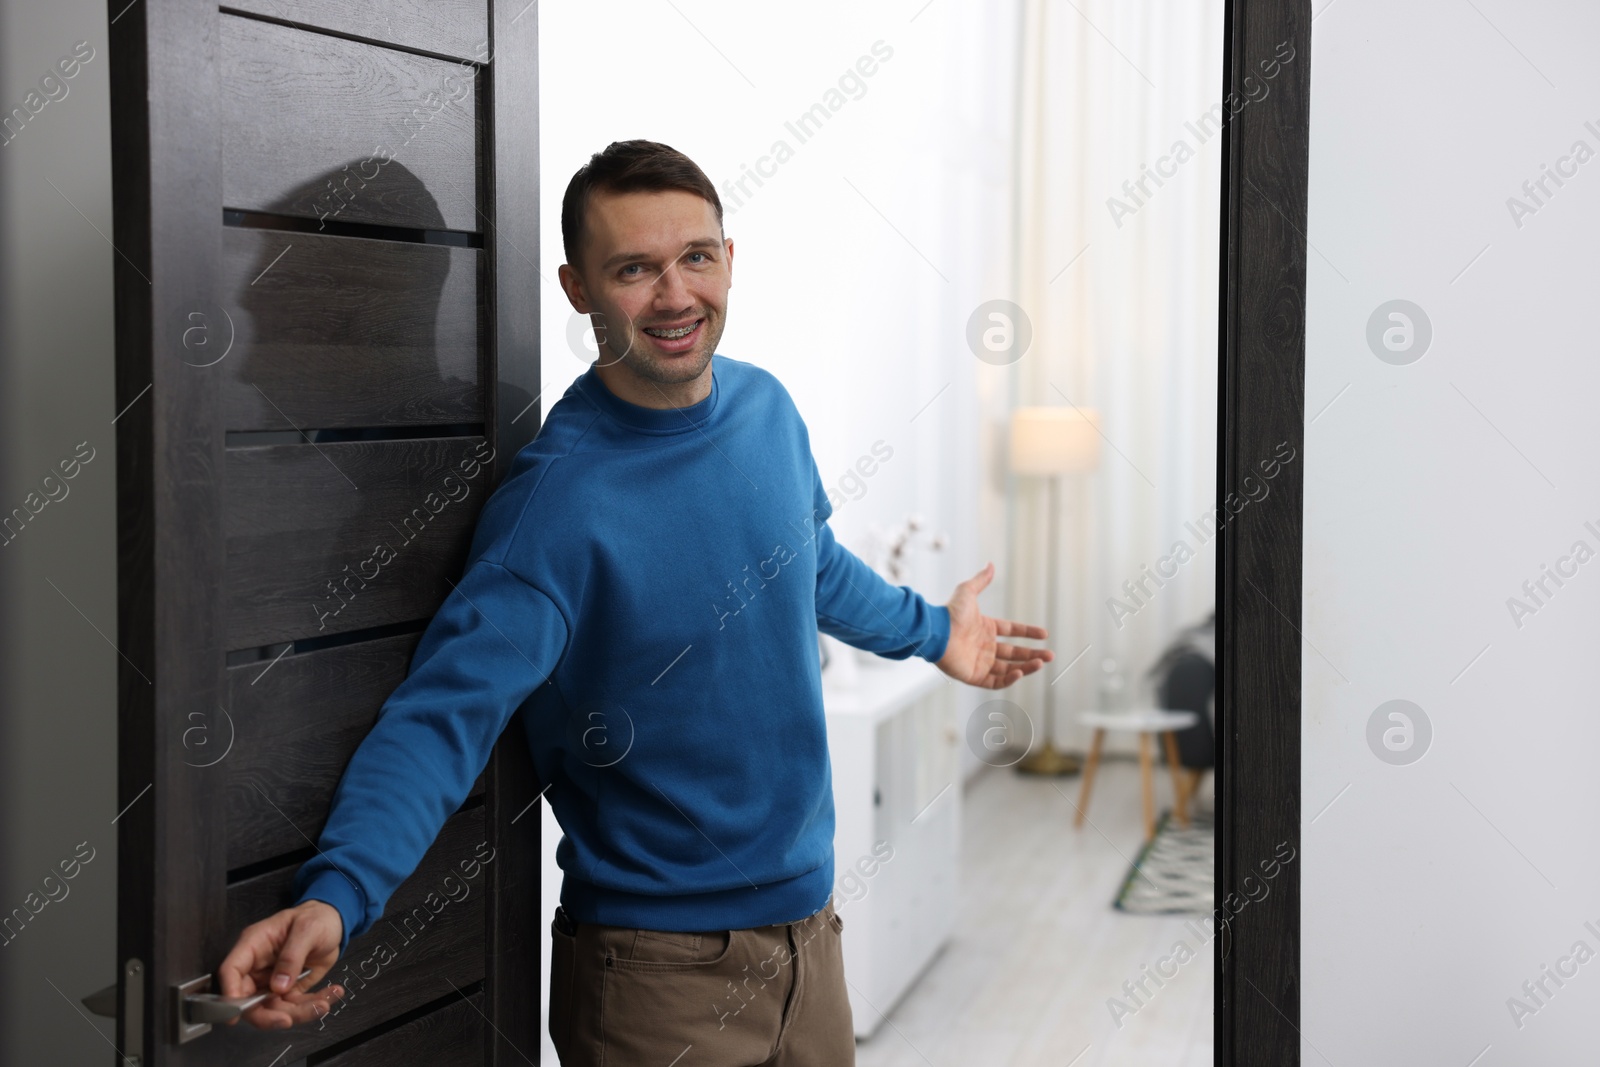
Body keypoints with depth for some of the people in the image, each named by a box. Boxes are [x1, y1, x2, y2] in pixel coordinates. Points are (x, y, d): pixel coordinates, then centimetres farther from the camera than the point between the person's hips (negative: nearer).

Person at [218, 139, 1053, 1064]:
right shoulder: (558, 502, -22)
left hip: (808, 927, 7)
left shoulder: (767, 407, -1)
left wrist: (928, 631, 31)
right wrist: (335, 895, -43)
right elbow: (444, 715, -29)